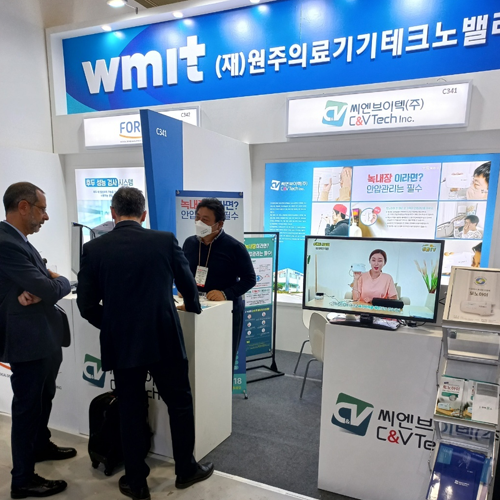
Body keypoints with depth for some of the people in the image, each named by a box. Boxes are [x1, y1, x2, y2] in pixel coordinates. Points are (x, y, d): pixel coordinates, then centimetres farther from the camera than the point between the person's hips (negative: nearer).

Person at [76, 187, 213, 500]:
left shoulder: (94, 249, -4)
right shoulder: (165, 241, -6)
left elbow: (87, 305, -2)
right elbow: (187, 283, 6)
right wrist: (193, 307, 27)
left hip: (121, 344, 1)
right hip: (165, 340, -1)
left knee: (130, 411, 16)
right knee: (180, 404, 18)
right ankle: (186, 470, 34)